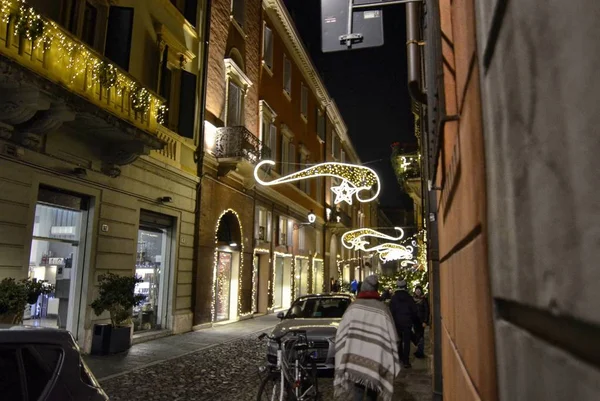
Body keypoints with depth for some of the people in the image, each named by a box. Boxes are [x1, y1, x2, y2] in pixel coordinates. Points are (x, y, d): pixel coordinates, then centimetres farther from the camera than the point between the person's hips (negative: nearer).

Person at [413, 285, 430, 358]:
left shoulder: (424, 299, -5)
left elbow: (427, 311, -7)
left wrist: (425, 321, -13)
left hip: (421, 320, -4)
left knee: (420, 336, -4)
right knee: (417, 335, 8)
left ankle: (420, 352, 1)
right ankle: (419, 351, 17)